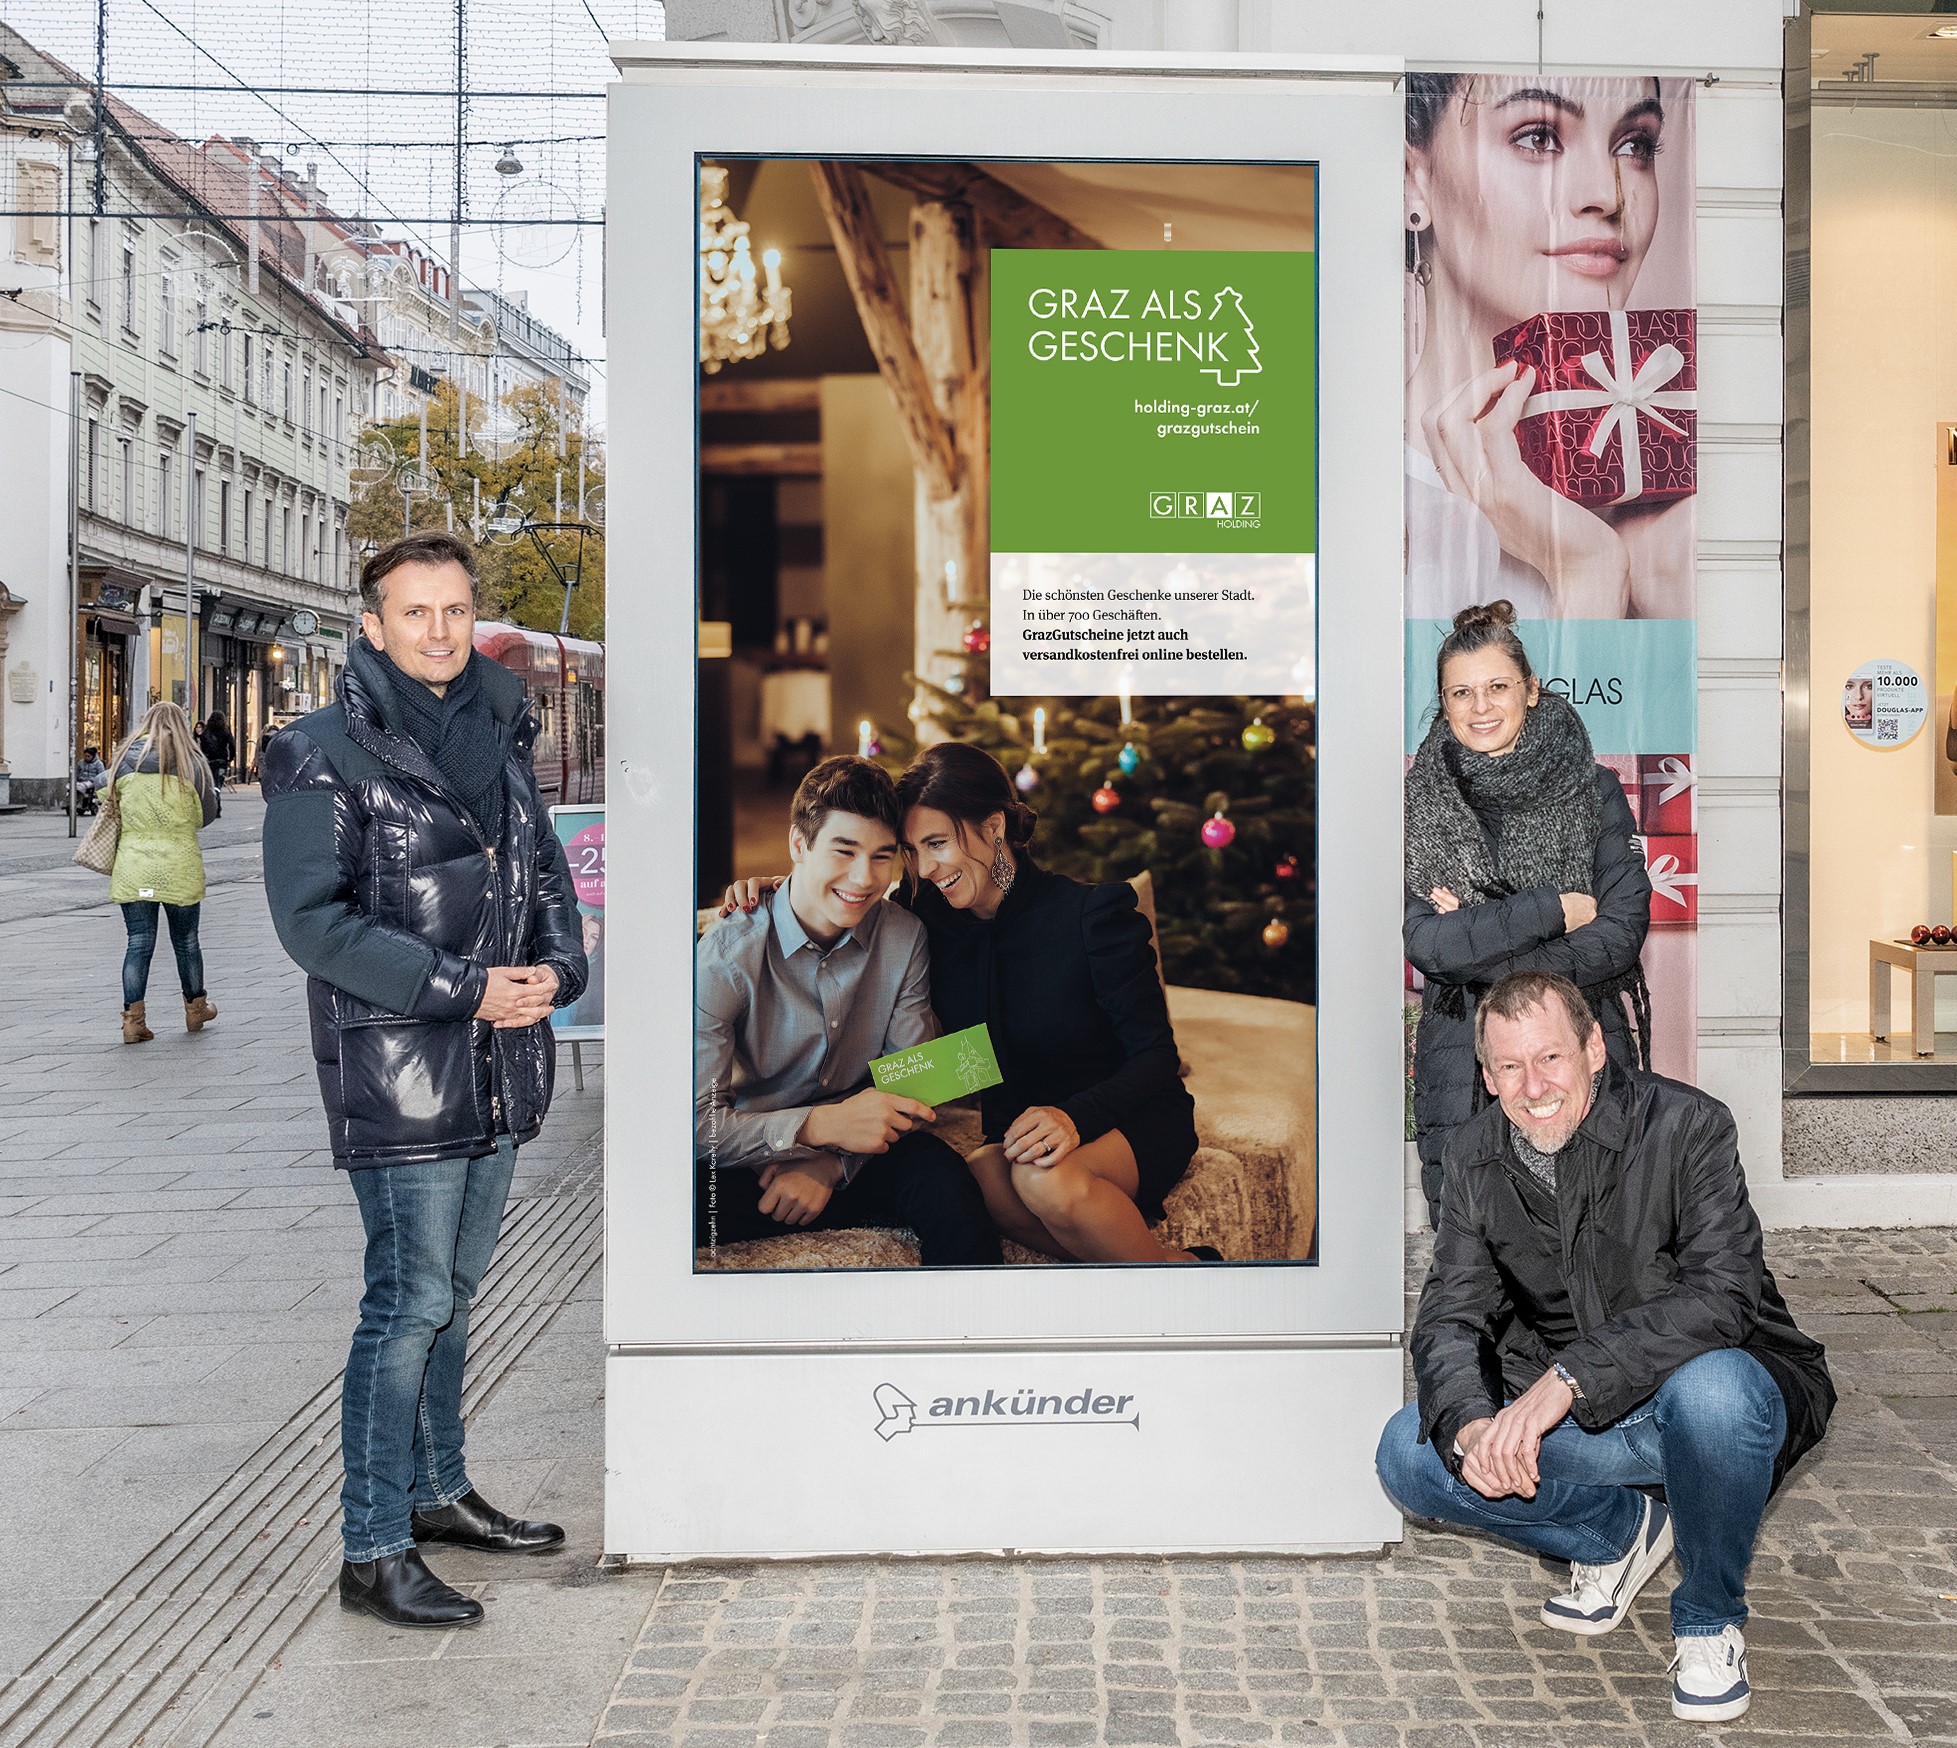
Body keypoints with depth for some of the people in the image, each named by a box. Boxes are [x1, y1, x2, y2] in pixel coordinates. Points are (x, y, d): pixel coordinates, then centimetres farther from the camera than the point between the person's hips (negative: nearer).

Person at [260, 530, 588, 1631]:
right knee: (412, 1299, -6)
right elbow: (314, 920, -14)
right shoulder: (324, 757, -8)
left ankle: (438, 1492, 31)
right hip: (397, 1071, -6)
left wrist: (554, 968, -3)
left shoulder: (499, 736, 13)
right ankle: (375, 1551, 4)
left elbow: (546, 872, 18)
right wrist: (467, 988, -19)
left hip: (501, 1065, 7)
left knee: (457, 1289, 16)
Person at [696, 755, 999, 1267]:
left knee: (941, 1177, -31)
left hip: (853, 1155, 2)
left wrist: (829, 1164, -18)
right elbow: (699, 1121, -18)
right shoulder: (727, 955, -14)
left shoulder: (904, 938, -2)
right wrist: (821, 1126, -32)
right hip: (749, 1161, -2)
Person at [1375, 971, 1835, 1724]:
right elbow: (1449, 1315, -6)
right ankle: (1623, 1529, 9)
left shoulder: (1685, 1126, -18)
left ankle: (1709, 1619, -10)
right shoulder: (1476, 1155, -1)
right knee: (1411, 1454, -14)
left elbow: (1721, 1295, -29)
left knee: (1710, 1387, -40)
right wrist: (1468, 1422, -28)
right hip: (1574, 1416, 5)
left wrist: (1568, 1376, -39)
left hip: (1730, 1387, -4)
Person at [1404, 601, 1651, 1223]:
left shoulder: (1592, 789, 1)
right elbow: (1425, 943, -9)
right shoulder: (1418, 801, 1)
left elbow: (1621, 933, -6)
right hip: (1461, 1064, 0)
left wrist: (1481, 952, -13)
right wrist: (1554, 910, -13)